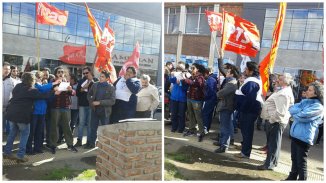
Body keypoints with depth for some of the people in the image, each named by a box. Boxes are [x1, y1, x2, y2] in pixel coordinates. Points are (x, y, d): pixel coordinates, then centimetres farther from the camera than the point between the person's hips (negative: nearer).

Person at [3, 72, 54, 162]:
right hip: (22, 115, -6)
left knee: (12, 133, 21)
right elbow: (43, 95, -9)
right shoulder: (31, 90, -9)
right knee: (25, 134, 8)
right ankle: (20, 155, 4)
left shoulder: (17, 86, 10)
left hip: (11, 113, 7)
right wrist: (53, 91, 1)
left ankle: (7, 152, 26)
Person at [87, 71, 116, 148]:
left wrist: (99, 102, -20)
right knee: (93, 127, 13)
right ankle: (91, 143, 27)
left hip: (104, 111, -4)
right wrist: (91, 102, 0)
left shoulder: (111, 88, -10)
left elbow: (112, 101, -16)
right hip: (95, 110, 4)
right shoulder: (95, 85, 3)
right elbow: (89, 95, 18)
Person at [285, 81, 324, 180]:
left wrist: (295, 113, -5)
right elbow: (291, 109, 2)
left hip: (304, 138, -8)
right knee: (294, 159, 21)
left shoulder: (318, 107, -13)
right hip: (294, 134, 8)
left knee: (301, 162, 3)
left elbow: (302, 116, -23)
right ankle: (292, 177, 37)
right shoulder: (304, 101, 11)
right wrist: (299, 111, -14)